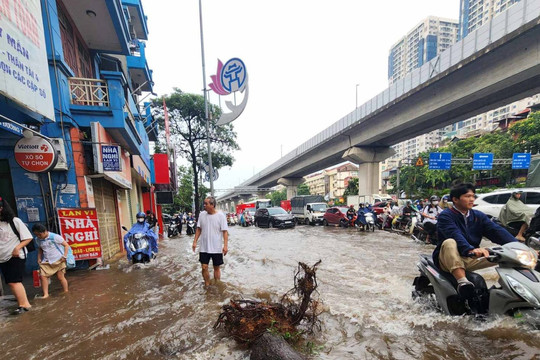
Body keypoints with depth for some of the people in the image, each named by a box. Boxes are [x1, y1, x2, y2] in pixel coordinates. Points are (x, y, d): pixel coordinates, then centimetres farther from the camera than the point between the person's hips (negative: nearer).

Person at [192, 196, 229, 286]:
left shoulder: (221, 215, -13)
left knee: (216, 268, 12)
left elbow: (225, 231, -12)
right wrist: (195, 241, 2)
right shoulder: (202, 214, -2)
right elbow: (198, 229, 7)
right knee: (204, 267, 8)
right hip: (204, 247, 3)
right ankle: (207, 285, 30)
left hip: (217, 248, -2)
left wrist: (225, 245, -17)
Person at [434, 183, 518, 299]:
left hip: (470, 259, 6)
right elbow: (455, 234, -28)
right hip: (448, 259, -6)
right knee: (450, 243, -37)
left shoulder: (479, 216, 11)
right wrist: (470, 250, -45)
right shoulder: (445, 216, -10)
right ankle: (462, 281, -47)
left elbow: (496, 230, -5)